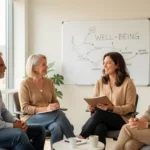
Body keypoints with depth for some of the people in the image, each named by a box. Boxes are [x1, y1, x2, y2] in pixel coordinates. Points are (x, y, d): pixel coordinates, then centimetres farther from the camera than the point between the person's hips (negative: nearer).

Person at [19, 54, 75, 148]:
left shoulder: (49, 82, 8)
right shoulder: (25, 84, -8)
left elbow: (55, 101, 14)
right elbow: (24, 108, -12)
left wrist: (56, 106, -11)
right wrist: (45, 109, -23)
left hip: (48, 117, 5)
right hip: (30, 118, -4)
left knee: (57, 128, -32)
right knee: (59, 114, -30)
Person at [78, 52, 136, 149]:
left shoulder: (127, 82, -3)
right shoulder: (100, 82, 11)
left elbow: (130, 107, -6)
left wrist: (112, 108, -21)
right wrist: (91, 107, -11)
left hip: (121, 120, -3)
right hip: (102, 118, 3)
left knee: (99, 113, -33)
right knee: (99, 129, -34)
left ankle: (80, 138, -25)